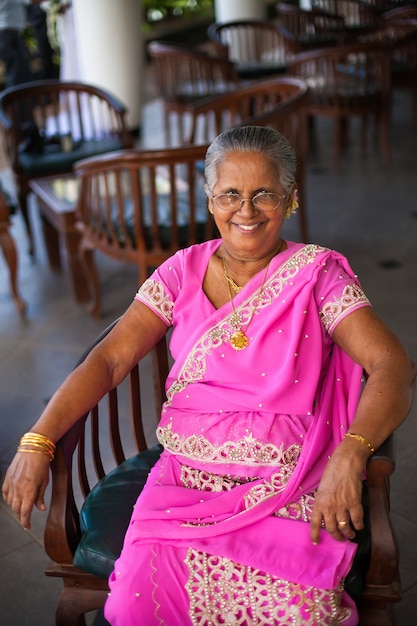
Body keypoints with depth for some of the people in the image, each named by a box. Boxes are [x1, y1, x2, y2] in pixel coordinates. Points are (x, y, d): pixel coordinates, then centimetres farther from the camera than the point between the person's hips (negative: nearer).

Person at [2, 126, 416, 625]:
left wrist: (350, 455, -31)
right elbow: (109, 359, 0)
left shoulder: (316, 274, -1)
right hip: (187, 479, 2)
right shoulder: (185, 271, 6)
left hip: (287, 486, -1)